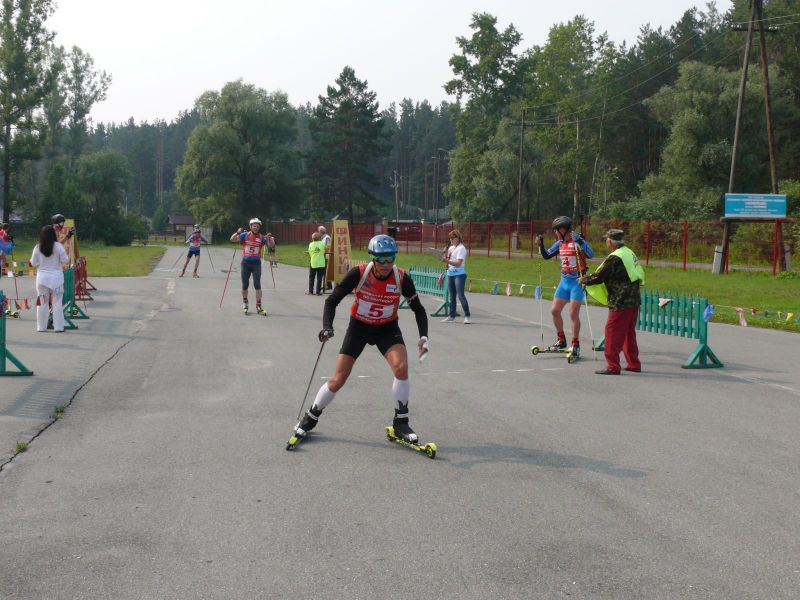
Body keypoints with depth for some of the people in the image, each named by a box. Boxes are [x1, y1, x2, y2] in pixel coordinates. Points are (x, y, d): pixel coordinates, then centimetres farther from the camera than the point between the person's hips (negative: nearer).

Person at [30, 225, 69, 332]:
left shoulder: (37, 247, -2)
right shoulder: (58, 246, -9)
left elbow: (33, 263, 3)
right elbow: (65, 261, -6)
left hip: (42, 276, 2)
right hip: (56, 276, -2)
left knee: (42, 302, 9)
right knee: (57, 302, 3)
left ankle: (41, 327, 13)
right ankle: (58, 327, 3)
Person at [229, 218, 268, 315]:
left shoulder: (261, 237, -2)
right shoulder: (245, 235, -1)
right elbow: (232, 239, -6)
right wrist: (238, 233, -25)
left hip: (256, 263, -1)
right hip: (246, 262, 1)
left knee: (257, 285, -9)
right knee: (245, 285, 8)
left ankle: (258, 306, -7)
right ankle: (245, 302, 31)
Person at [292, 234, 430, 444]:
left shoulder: (401, 278, -19)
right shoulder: (358, 274, -23)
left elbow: (418, 308, -5)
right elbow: (332, 300, -15)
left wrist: (423, 336, -17)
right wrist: (327, 326, -30)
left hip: (387, 328, 1)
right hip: (359, 327, -1)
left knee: (401, 367, -25)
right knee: (338, 379, -2)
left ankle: (401, 423, -7)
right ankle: (310, 418, 22)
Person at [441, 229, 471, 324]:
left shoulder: (461, 248, -10)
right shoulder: (451, 248, 14)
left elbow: (458, 263, -19)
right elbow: (446, 258, 20)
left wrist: (447, 261, -30)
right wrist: (445, 253, 2)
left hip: (459, 274, -8)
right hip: (450, 274, 8)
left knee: (460, 295, -11)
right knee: (452, 296, 11)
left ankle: (467, 316, -8)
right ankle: (451, 316, 16)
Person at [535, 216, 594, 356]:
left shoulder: (577, 241, -14)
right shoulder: (560, 243, 8)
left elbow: (591, 254, -28)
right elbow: (547, 256, 17)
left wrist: (578, 241, -38)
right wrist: (540, 244, 1)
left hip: (577, 281, -8)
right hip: (564, 281, 8)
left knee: (573, 314, -7)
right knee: (554, 311, 8)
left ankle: (575, 344, 6)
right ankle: (561, 340, 23)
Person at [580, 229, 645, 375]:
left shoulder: (614, 258, -17)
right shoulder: (629, 252, 12)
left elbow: (599, 277, -16)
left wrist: (584, 280, 4)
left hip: (621, 302, -9)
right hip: (634, 300, 9)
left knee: (613, 332, -4)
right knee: (628, 332, 17)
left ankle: (613, 366, -3)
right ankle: (634, 364, 23)